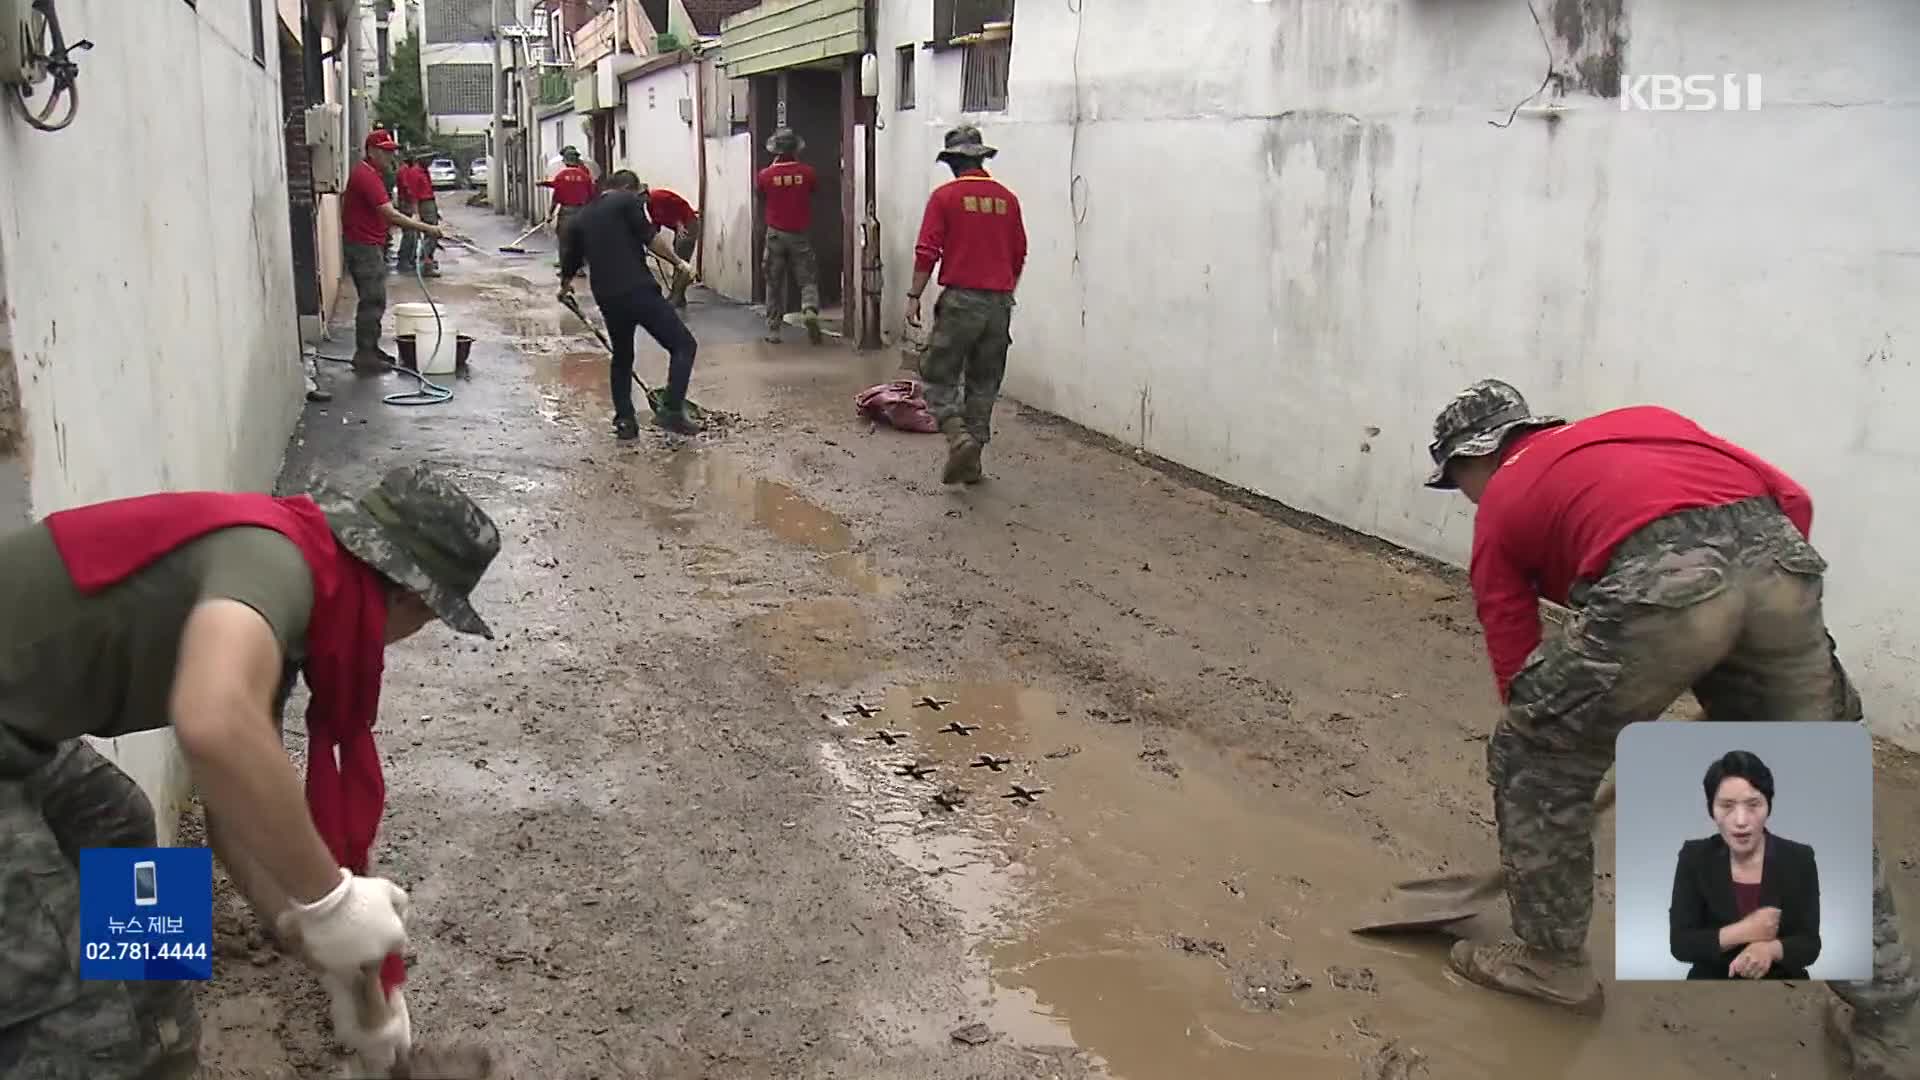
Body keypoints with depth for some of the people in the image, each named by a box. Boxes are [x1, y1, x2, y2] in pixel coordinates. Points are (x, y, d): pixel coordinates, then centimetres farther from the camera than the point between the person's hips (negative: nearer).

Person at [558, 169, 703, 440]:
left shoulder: (579, 219, 22)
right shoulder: (627, 201, 5)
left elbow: (569, 262, 31)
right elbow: (651, 237, -9)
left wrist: (565, 288, 50)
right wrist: (678, 262, 3)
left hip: (607, 298, 6)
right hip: (639, 290, -6)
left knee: (622, 358, 24)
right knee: (683, 344, 0)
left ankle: (624, 421, 21)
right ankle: (671, 410, -12)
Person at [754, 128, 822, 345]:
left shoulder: (766, 175, -9)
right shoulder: (807, 172, -8)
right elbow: (814, 189, 12)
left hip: (776, 234, 0)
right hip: (800, 235, 0)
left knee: (775, 283, 11)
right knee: (807, 279, 7)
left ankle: (773, 329, 13)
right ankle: (810, 310, -22)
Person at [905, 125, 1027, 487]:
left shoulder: (945, 196, -4)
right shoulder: (1007, 198, 8)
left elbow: (927, 252, -9)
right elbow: (1019, 256, 13)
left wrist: (914, 296, -2)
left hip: (960, 299, -4)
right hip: (999, 302, 4)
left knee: (939, 377, 5)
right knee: (984, 384, 12)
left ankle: (959, 436, -17)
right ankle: (972, 462, 15)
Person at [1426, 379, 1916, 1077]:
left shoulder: (1500, 508, 25)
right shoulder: (1640, 420, 36)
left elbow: (1519, 676, 26)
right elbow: (1791, 499, 25)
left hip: (1660, 583, -5)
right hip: (1781, 557, 6)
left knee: (1528, 760, 19)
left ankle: (1551, 960, 33)